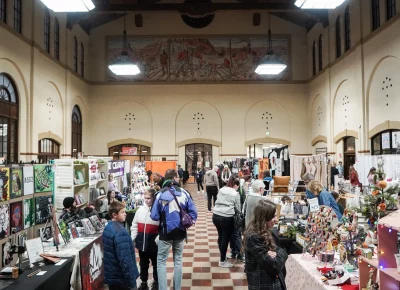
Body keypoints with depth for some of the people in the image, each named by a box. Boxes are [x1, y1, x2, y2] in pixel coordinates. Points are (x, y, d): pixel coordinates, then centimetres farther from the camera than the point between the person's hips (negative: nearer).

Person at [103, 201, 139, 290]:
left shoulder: (107, 228, 4)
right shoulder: (120, 232, -25)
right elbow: (125, 259, -27)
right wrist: (131, 281, -22)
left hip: (111, 275, 9)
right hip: (122, 278, -9)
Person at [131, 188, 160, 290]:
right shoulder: (140, 210, 2)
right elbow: (134, 224, 10)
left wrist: (158, 239, -20)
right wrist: (133, 238, 5)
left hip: (153, 243, -4)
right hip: (141, 242, 5)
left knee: (155, 263, 14)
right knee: (143, 264, 19)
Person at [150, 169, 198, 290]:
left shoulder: (160, 194, -11)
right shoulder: (184, 192, -5)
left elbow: (154, 216, -10)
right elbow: (193, 212, -4)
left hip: (166, 232, -3)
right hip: (180, 232, 3)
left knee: (161, 262, 9)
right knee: (178, 260, 17)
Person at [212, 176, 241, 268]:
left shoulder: (221, 190, 14)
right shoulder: (235, 194, 1)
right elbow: (238, 208, 7)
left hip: (216, 215, 6)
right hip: (226, 217, -6)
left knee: (221, 236, 22)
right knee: (226, 238, 7)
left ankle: (222, 256, 38)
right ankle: (222, 261, 16)